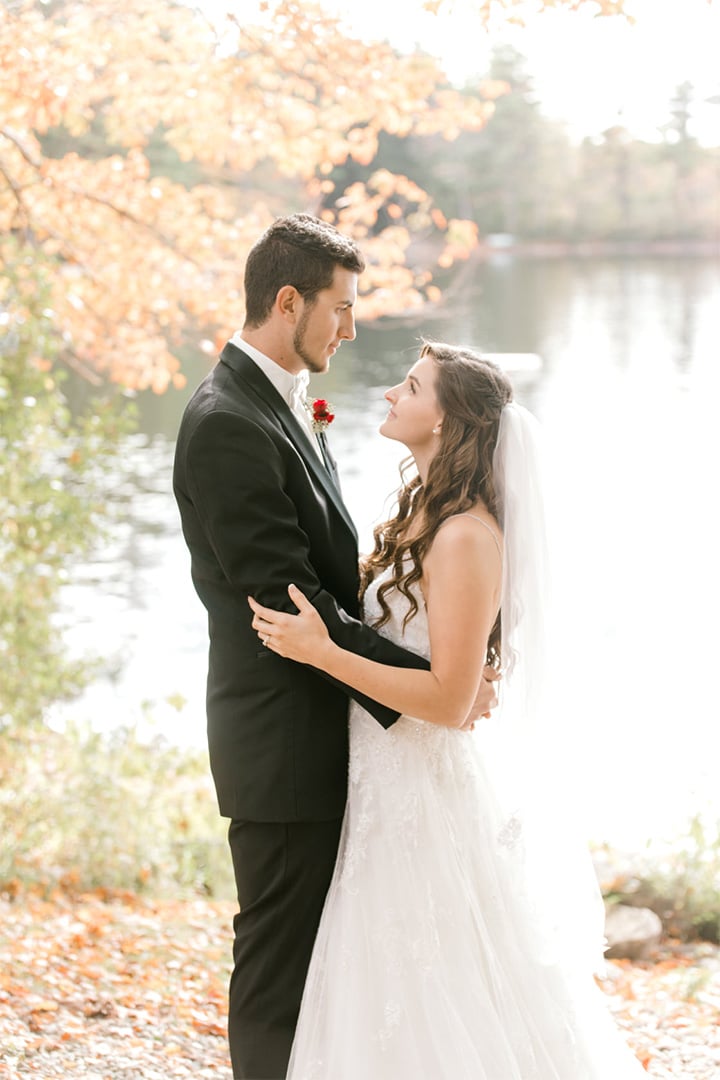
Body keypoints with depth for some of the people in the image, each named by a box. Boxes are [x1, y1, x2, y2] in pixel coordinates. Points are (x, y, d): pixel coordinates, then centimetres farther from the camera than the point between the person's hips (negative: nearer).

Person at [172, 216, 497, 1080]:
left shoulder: (285, 409, 13)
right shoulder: (226, 425, -19)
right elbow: (288, 600, -23)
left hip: (319, 730, 10)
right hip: (282, 744, -10)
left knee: (314, 955, 18)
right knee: (278, 960, 1)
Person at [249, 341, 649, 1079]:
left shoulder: (466, 535, -20)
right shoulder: (422, 514, 9)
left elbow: (448, 699, -23)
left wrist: (320, 651, -24)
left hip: (428, 791, -9)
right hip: (392, 781, 9)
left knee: (440, 1008, 2)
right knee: (398, 1003, 17)